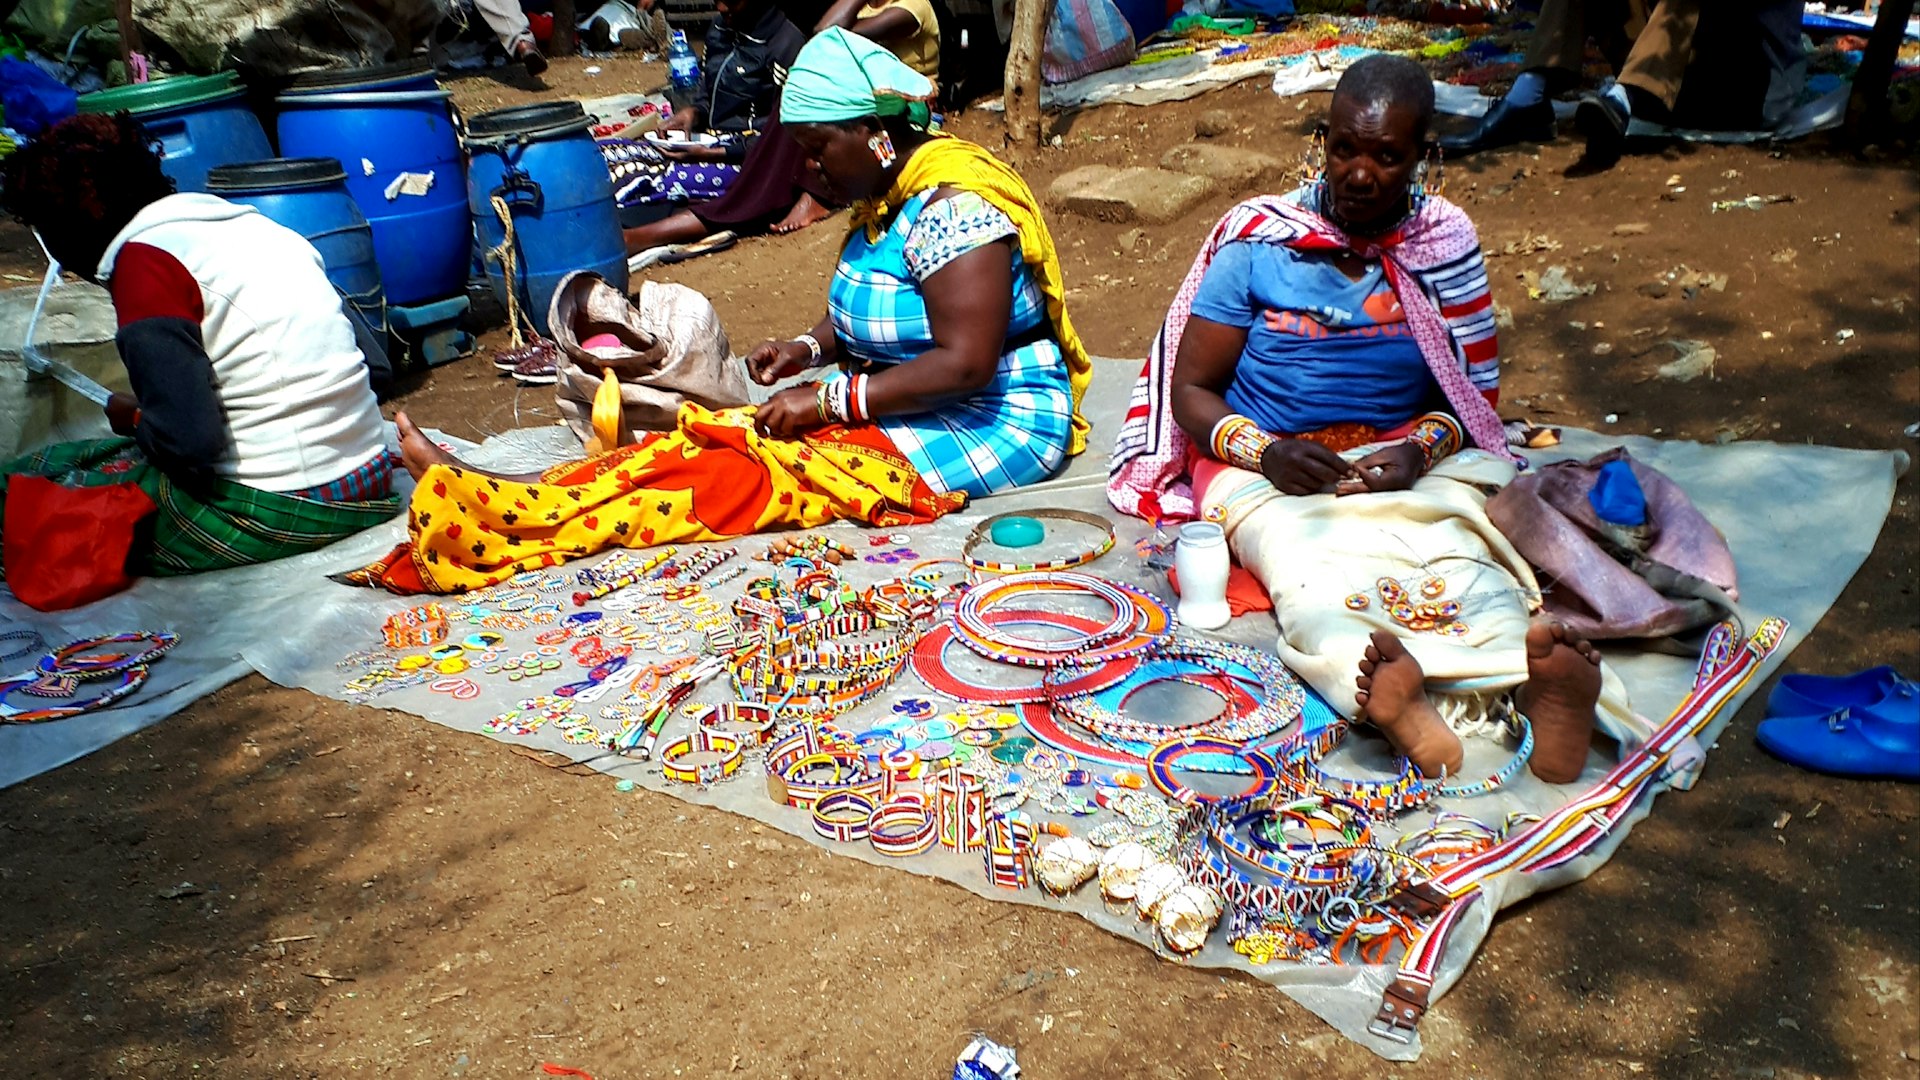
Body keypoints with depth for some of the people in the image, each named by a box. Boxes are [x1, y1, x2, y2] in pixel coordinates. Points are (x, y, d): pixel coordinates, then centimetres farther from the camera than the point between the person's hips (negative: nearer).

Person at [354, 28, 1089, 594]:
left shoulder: (950, 203, -20)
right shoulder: (887, 194, 9)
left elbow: (965, 363, -26)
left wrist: (830, 400, -23)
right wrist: (808, 349, 1)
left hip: (989, 428, -9)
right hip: (909, 410, 9)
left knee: (752, 468, -25)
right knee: (720, 438, -10)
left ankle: (481, 515, -32)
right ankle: (478, 492, -18)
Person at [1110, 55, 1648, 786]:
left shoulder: (1445, 244, 7)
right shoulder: (1257, 244, 1)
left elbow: (1474, 394, 11)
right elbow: (1192, 390, 2)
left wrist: (1422, 449, -12)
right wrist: (1265, 451, -19)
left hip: (1407, 464, 2)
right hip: (1267, 466, -2)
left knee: (1456, 554, -33)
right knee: (1306, 561, -37)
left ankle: (1541, 684, -62)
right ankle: (1393, 699, -66)